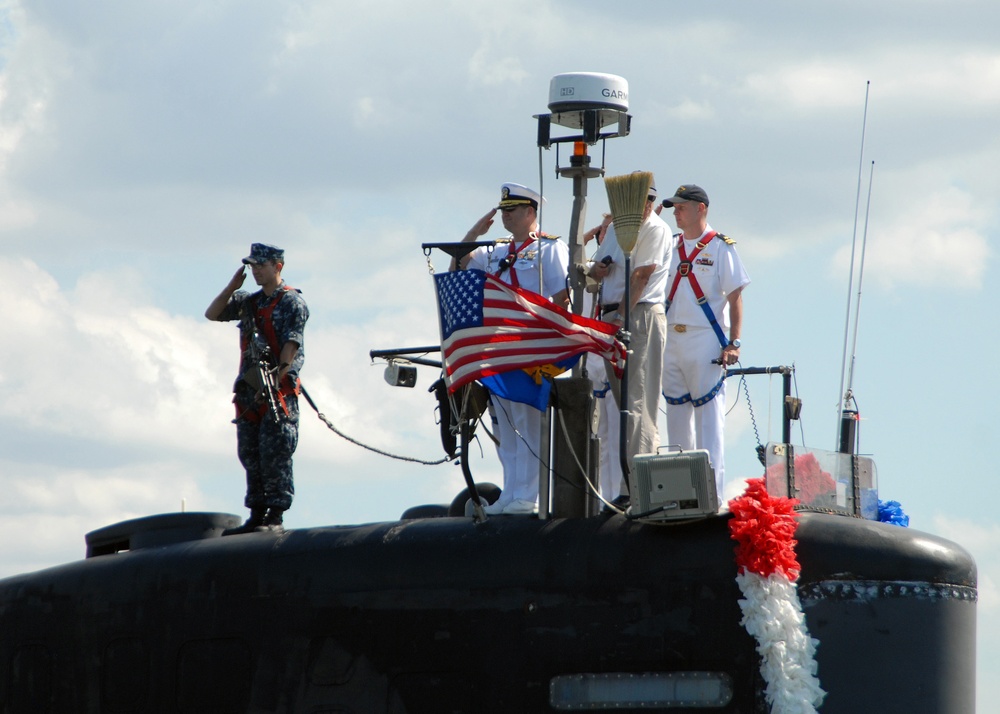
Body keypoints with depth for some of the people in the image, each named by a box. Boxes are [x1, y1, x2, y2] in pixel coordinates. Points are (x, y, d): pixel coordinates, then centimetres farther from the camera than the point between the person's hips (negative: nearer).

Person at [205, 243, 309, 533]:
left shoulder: (292, 302, -4)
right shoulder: (249, 301, 17)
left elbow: (290, 346, -12)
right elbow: (212, 314, 16)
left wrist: (275, 380, -21)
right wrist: (232, 287, 2)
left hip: (280, 389, -7)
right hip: (250, 389, 7)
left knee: (275, 454, -10)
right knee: (250, 455, 6)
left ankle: (275, 516, -9)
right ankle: (257, 515, 11)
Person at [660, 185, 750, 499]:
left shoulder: (720, 247, -1)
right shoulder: (670, 246, 14)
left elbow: (735, 298, -5)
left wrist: (733, 343, -11)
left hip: (706, 340, -6)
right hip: (671, 340, 6)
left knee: (709, 415, -7)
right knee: (676, 413, 8)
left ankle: (711, 492, -8)